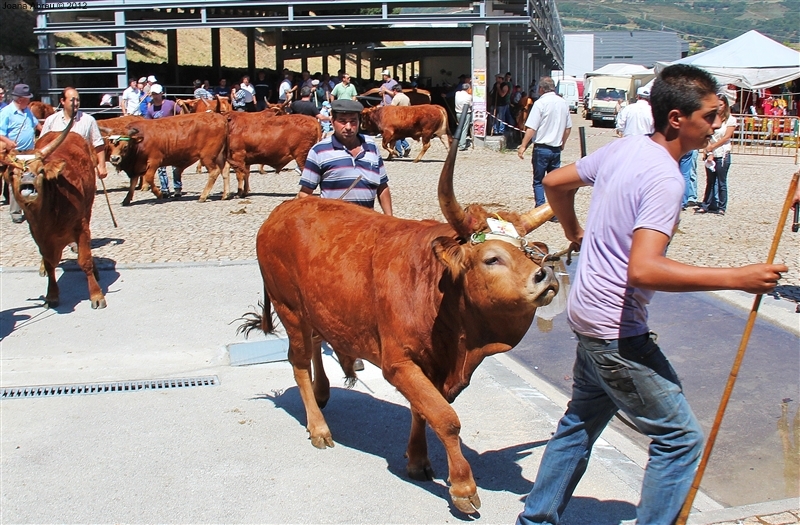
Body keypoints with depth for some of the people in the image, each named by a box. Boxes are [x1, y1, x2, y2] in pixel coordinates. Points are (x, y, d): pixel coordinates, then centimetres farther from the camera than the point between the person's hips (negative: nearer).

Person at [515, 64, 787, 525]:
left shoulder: (625, 147, 5)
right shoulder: (666, 179, -22)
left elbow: (555, 182, 18)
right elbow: (643, 270, -33)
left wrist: (576, 233, 34)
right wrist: (737, 278, -29)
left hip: (589, 316, 10)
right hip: (618, 333, -10)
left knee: (581, 422, 23)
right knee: (681, 438, 1)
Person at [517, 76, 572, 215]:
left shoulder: (540, 103, -12)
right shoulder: (563, 103, 6)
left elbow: (531, 128, -16)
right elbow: (568, 127, 13)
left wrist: (523, 146, -12)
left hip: (542, 148, -5)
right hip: (556, 149, 5)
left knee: (538, 182, 5)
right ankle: (555, 213, 10)